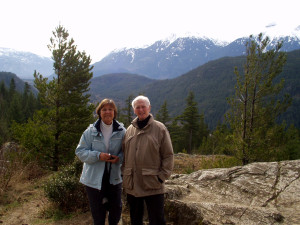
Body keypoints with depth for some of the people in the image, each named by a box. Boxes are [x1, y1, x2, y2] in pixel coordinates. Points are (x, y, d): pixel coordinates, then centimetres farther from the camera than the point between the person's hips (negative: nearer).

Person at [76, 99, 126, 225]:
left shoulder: (121, 131, -1)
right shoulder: (91, 131, -5)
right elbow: (80, 151, -5)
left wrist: (119, 158, -17)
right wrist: (98, 156, -20)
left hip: (114, 178, 2)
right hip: (94, 179, -1)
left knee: (116, 209, 13)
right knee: (98, 213, 10)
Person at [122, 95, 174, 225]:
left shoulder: (159, 128, -3)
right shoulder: (129, 130, 11)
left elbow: (168, 155, -4)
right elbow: (124, 154, 16)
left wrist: (162, 176, -10)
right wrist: (125, 172, 5)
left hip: (153, 186, -4)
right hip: (132, 185, 5)